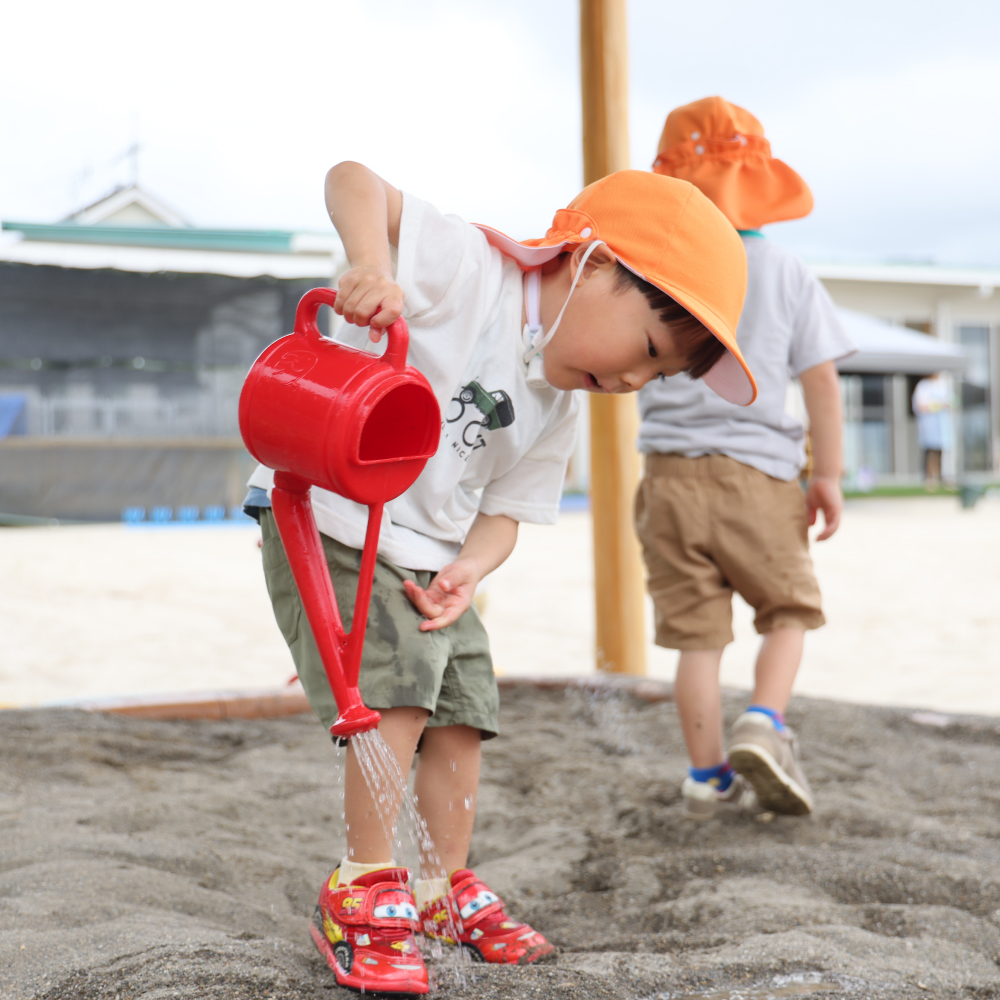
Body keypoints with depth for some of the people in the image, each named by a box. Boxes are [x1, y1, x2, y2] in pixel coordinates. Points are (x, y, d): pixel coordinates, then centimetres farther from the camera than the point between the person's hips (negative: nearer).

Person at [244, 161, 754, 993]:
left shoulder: (557, 409, 5)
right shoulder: (466, 267, -18)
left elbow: (506, 507, 6)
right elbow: (354, 181, -24)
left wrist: (468, 569, -15)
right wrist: (372, 265, -44)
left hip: (428, 553, 8)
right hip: (327, 516, -8)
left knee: (463, 713, 9)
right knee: (397, 693, -19)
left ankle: (445, 889, 27)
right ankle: (363, 892, -4)